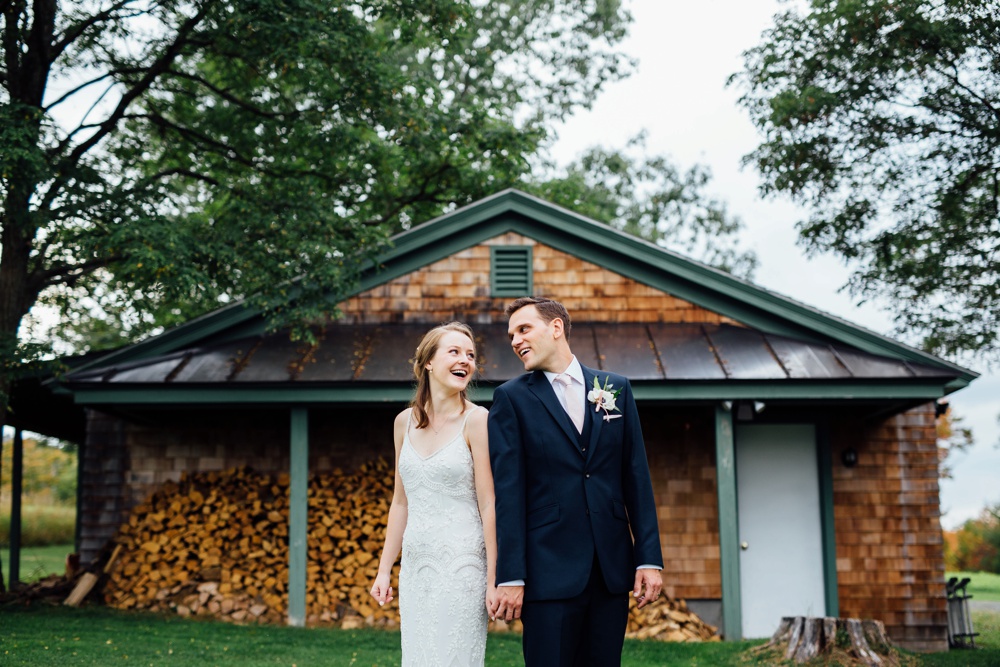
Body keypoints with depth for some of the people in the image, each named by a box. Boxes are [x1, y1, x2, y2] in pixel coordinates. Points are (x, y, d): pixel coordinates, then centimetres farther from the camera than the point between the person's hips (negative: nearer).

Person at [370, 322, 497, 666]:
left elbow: (488, 504, -10)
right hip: (415, 565, 5)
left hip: (461, 564, -5)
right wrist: (384, 570, 12)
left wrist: (494, 579, -13)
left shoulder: (476, 420, -8)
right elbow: (401, 502, 13)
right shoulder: (405, 421, 7)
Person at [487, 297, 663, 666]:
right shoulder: (511, 398, 1)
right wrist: (510, 576, -11)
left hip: (612, 567, 3)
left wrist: (649, 558, 1)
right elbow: (508, 491, -5)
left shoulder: (617, 389, 10)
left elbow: (636, 478, 8)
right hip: (550, 570, -3)